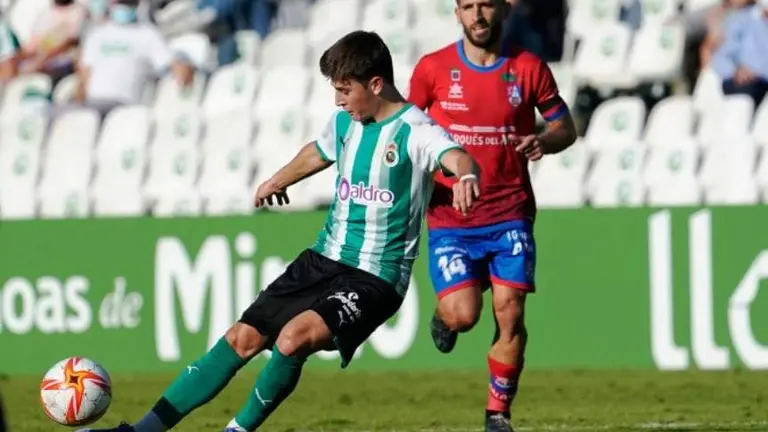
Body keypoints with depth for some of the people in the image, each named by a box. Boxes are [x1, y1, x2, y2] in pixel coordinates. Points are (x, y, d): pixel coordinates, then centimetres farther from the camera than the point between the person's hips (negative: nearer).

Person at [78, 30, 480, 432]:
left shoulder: (415, 130, -15)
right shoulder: (345, 122, 8)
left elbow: (456, 156, -36)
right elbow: (317, 153, 31)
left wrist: (465, 175, -61)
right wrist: (278, 181, 50)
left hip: (374, 279, -7)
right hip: (323, 260, 7)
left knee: (293, 337, -29)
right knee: (243, 337, 3)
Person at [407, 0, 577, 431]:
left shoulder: (529, 68, -1)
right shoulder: (433, 68, -2)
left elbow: (565, 127, 9)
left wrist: (544, 141, -13)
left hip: (510, 215, 1)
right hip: (450, 218, -1)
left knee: (510, 314, -7)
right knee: (463, 315, -12)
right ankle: (445, 315, 25)